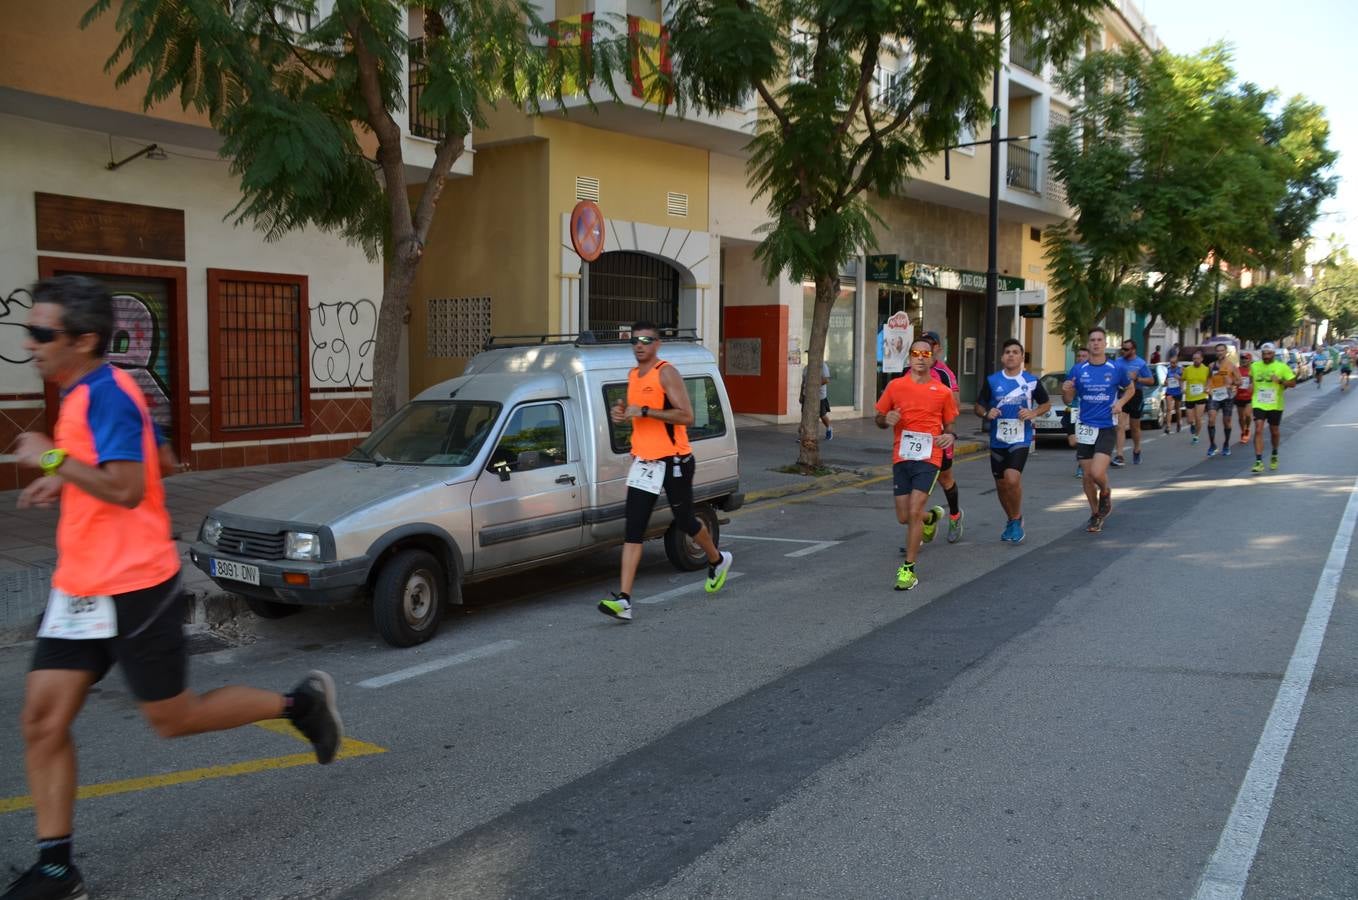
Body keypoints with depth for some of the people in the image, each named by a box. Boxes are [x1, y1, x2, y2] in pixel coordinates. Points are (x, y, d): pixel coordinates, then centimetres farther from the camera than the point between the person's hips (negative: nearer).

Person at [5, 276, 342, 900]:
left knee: (171, 718, 5)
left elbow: (126, 488, -28)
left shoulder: (106, 395, -19)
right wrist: (63, 483, 12)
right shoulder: (84, 394, 11)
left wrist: (54, 459, -19)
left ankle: (300, 703, 22)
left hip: (131, 589, -9)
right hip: (80, 589, 9)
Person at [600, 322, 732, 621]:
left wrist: (644, 411, -24)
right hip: (643, 461, 6)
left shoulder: (666, 373, -12)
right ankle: (623, 600, -9)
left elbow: (686, 416, -20)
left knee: (686, 521, 11)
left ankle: (717, 560, 42)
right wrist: (622, 413, 3)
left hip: (673, 461, -6)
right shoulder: (633, 375, 12)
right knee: (633, 531, -4)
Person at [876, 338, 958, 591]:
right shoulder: (895, 386, 3)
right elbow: (879, 419, 12)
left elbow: (949, 425, 13)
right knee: (904, 517, 10)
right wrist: (887, 420, -11)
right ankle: (932, 516, 46)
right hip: (901, 459, 2)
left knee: (914, 512, -13)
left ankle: (908, 569, -1)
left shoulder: (943, 392, 2)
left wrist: (950, 436, -9)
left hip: (928, 459, -2)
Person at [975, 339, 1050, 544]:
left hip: (1020, 440, -3)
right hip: (997, 441, 3)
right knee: (1001, 484, 11)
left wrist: (1033, 413, -8)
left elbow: (1046, 403, 12)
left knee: (1012, 478, -21)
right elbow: (979, 406, 10)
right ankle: (1011, 521, 33)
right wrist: (986, 413, -13)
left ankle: (1017, 519, 1)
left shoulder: (1031, 380, 0)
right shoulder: (992, 381, 2)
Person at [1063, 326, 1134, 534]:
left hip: (1107, 428, -2)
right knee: (1087, 476, 6)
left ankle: (1105, 493, 17)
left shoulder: (1117, 369, -1)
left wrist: (1120, 402, -3)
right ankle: (1095, 514, 26)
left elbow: (1130, 388, 16)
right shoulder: (1078, 370, 2)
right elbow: (1069, 400, 6)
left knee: (1097, 472, -18)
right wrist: (1066, 391, -16)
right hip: (1086, 428, 2)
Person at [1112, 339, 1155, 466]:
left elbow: (1151, 380, -4)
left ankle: (1136, 451, 38)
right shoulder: (1118, 361, 4)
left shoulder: (1141, 363, -5)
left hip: (1135, 395, -1)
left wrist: (1136, 378, -17)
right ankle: (1119, 456, -17)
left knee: (1135, 427, 14)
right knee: (1120, 426, -12)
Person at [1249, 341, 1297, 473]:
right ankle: (1259, 462, -15)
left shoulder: (1282, 367, -4)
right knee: (1258, 430, -12)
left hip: (1275, 405, -1)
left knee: (1275, 432, 14)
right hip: (1259, 404, 1)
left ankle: (1274, 455, 40)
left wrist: (1280, 381, -21)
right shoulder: (1254, 366, 3)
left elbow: (1293, 383, -4)